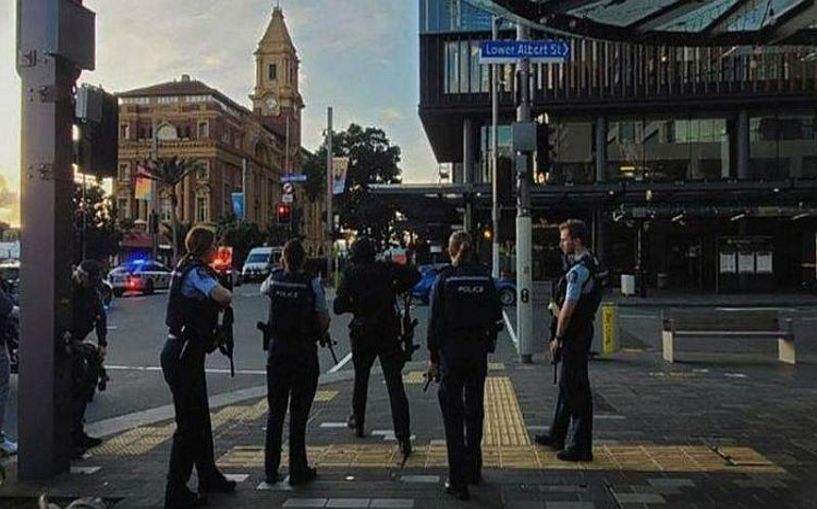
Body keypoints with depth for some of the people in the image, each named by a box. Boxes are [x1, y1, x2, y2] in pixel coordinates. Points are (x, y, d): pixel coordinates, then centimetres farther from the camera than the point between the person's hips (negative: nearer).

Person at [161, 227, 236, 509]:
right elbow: (222, 296, -32)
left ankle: (209, 477, 33)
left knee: (200, 419, 19)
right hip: (183, 355, -10)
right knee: (189, 424, -2)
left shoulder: (187, 268, 13)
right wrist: (227, 294, -11)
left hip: (186, 354, 10)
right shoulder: (196, 272, -17)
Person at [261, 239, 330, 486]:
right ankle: (297, 470, 10)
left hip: (277, 348, 4)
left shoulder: (274, 279, 0)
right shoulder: (312, 284, -11)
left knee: (275, 411, 13)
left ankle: (271, 469, 19)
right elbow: (324, 320, -9)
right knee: (298, 412, 3)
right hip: (304, 351, -3)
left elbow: (263, 289, 24)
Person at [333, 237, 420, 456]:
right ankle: (403, 437, -10)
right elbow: (414, 275, -7)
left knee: (361, 380, 22)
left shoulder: (350, 274, -3)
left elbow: (339, 307, -7)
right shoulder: (386, 268, -1)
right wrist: (396, 290, 5)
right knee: (395, 385, -3)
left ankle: (358, 423, 37)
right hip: (389, 333, 0)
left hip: (362, 334, 0)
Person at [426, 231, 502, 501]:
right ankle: (474, 471, 31)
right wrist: (489, 345, 12)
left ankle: (459, 481, 2)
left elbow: (435, 322, -9)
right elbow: (496, 318, 2)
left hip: (451, 351, -4)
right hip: (478, 352, 4)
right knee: (475, 411, 18)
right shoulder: (486, 279, 1)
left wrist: (434, 359, -3)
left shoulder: (443, 280, -9)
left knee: (453, 415, 2)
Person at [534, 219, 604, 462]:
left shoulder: (578, 270, -21)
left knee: (576, 389, -3)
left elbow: (568, 308, -21)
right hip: (583, 331, 11)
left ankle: (580, 447, 6)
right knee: (567, 385, 20)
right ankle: (558, 436, 34)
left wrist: (558, 337, -14)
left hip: (573, 335, -11)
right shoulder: (592, 265, 12)